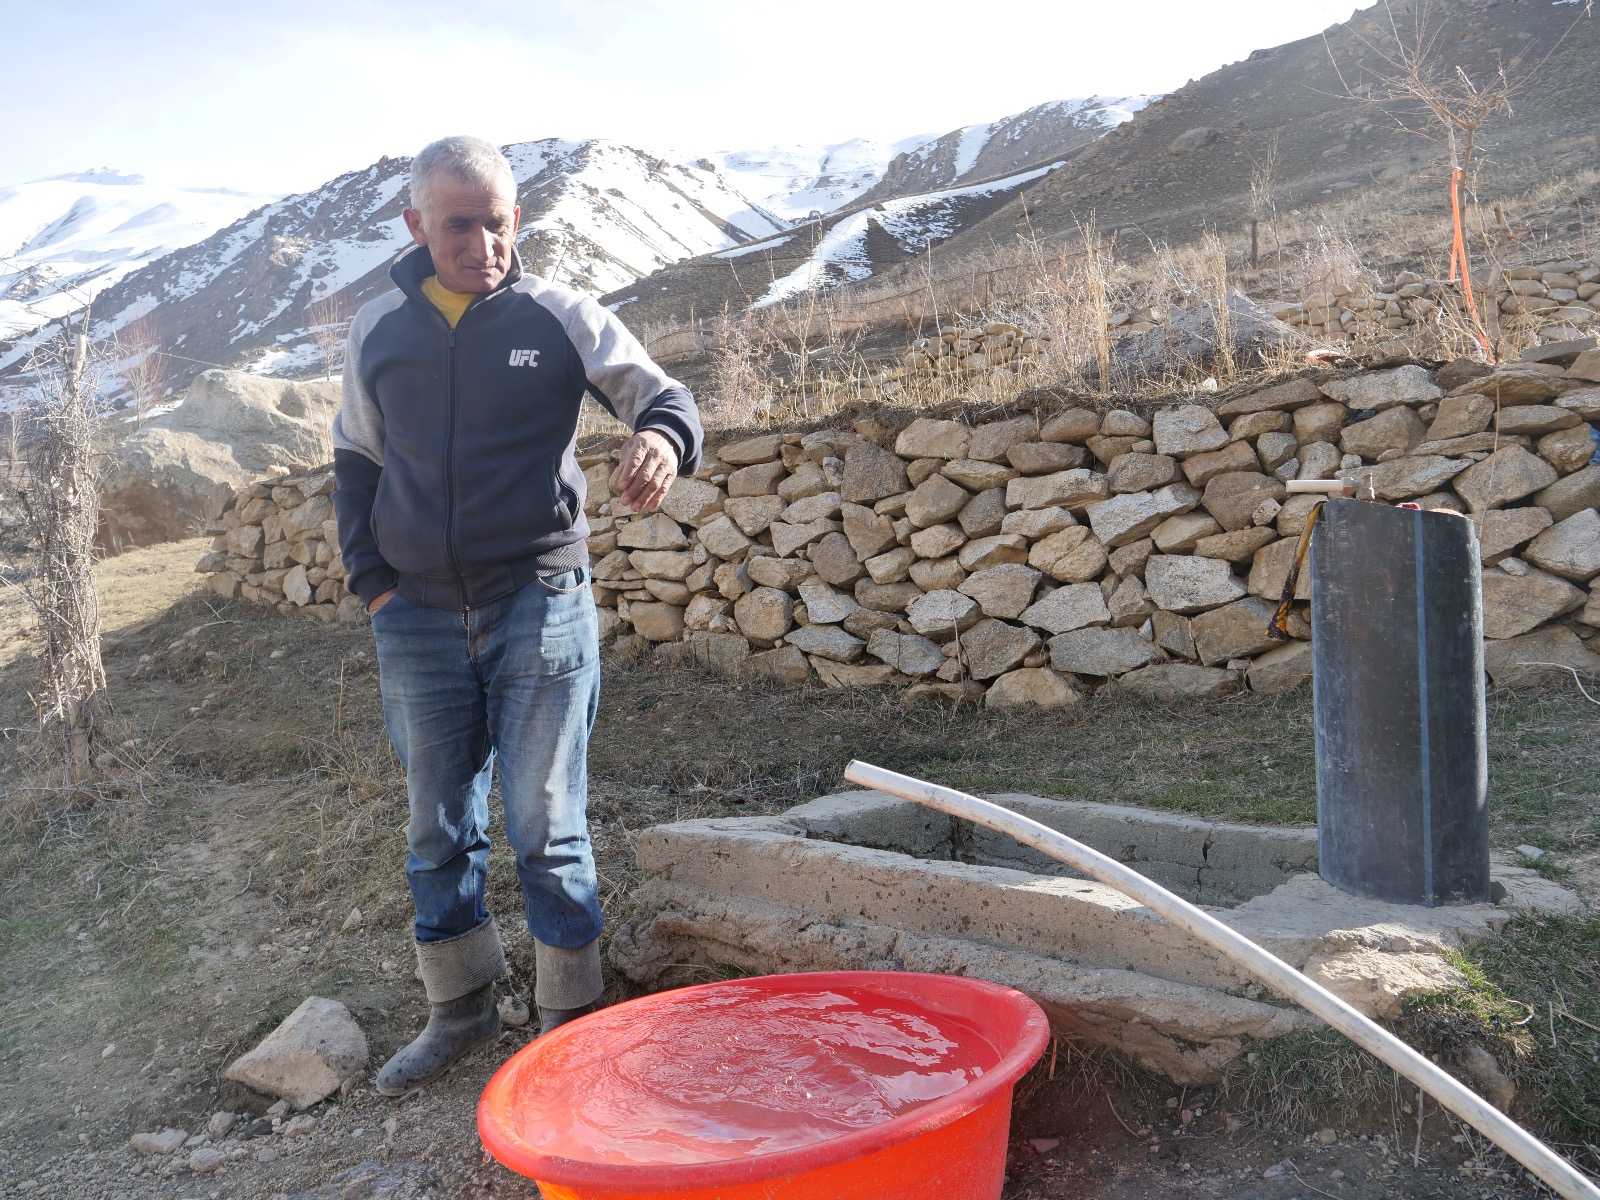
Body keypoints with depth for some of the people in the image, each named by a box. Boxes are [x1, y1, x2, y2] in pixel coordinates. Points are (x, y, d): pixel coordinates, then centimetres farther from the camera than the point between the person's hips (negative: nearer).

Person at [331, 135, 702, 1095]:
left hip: (540, 607, -3)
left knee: (547, 827, 2)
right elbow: (357, 460, 17)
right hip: (419, 620, 4)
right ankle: (461, 1011, 31)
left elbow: (660, 393, 0)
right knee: (439, 829, 13)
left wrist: (664, 436, -25)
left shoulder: (560, 317, -2)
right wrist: (372, 577, 6)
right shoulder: (378, 330, 7)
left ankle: (572, 1021, 18)